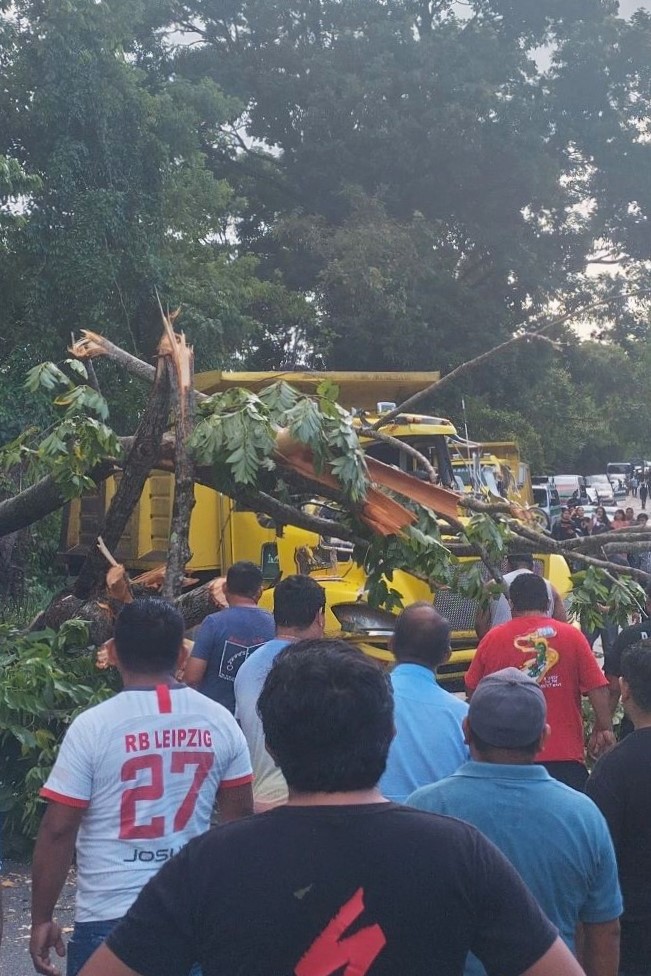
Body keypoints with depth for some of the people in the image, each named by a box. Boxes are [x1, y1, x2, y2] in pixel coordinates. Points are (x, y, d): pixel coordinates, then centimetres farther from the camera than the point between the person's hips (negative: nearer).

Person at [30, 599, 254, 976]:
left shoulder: (93, 726, -12)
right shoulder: (220, 721, -1)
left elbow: (58, 831, -10)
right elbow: (241, 817, 7)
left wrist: (42, 918, 0)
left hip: (109, 917, -3)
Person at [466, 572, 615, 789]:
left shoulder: (492, 639, 0)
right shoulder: (572, 636, -3)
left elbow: (472, 691, 10)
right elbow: (598, 689, -6)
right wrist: (604, 729, 5)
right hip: (565, 756, -1)